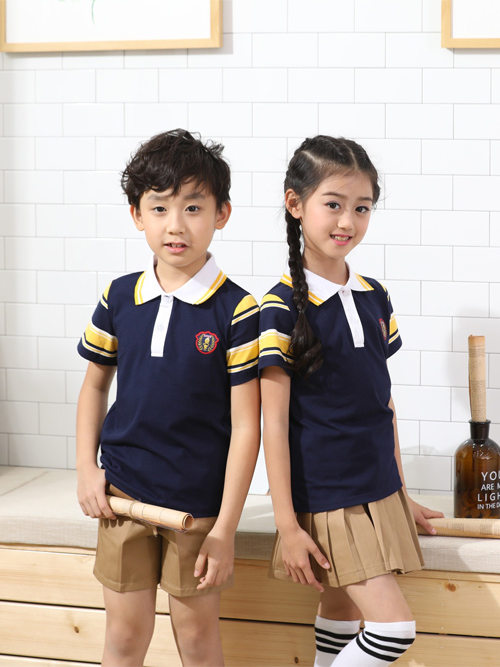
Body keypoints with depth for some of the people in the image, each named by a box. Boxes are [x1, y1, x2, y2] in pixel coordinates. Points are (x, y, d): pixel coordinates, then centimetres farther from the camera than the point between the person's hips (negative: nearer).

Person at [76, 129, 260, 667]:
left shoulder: (236, 310, -12)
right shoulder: (118, 298, 0)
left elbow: (245, 424, -11)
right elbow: (95, 384, 14)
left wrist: (225, 529, -12)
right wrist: (86, 468, 3)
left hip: (199, 501, -3)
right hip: (124, 492, 3)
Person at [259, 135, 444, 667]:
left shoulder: (374, 298, 6)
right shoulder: (283, 308, -14)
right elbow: (274, 422, -13)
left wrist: (401, 495, 15)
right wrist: (287, 524, -14)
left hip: (379, 493, 6)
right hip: (323, 498, -6)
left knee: (342, 612, 14)